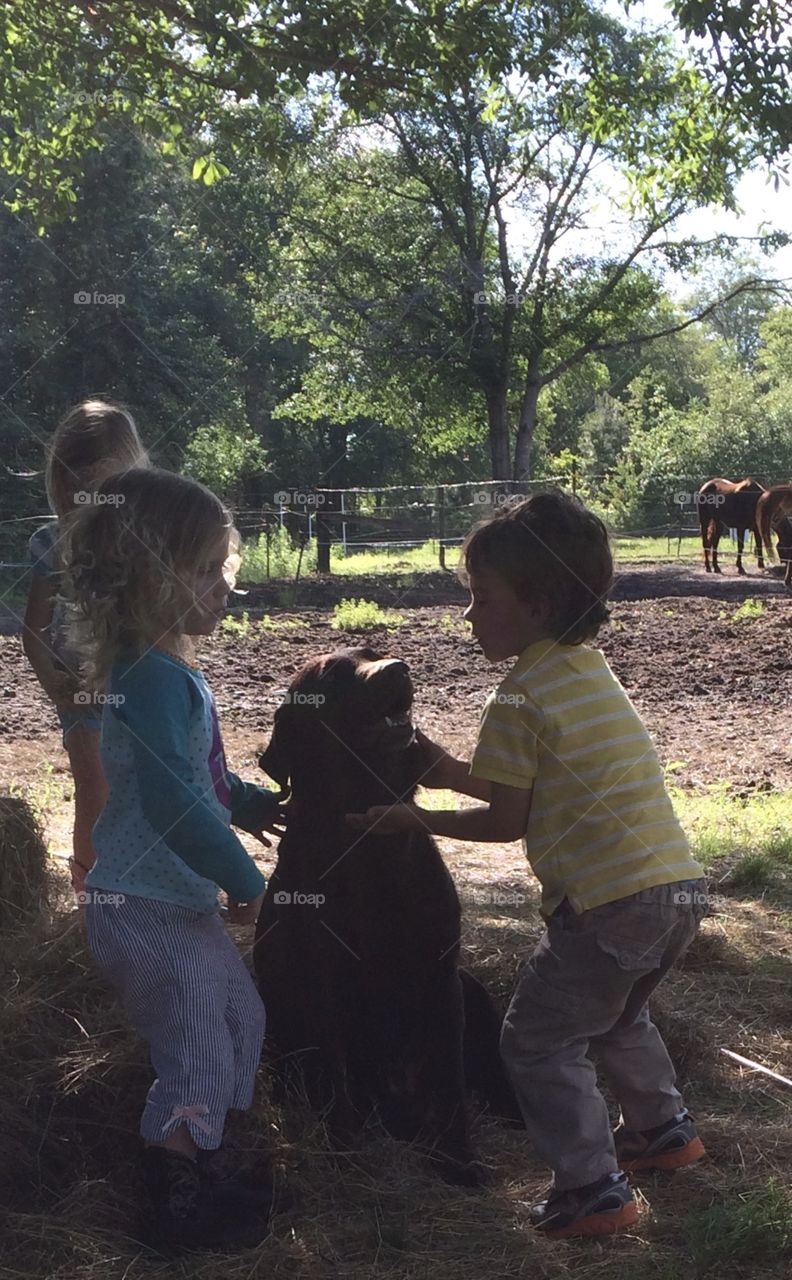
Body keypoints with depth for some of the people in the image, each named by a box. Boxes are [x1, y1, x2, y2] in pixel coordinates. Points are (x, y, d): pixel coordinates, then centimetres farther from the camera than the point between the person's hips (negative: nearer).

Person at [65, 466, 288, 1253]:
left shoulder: (173, 672, 8)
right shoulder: (154, 679, -25)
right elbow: (170, 802, -32)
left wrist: (248, 805, 21)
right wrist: (242, 876, -22)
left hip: (178, 899, 11)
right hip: (145, 909, -11)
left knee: (238, 1017, 22)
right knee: (194, 1051, 0)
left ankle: (198, 1170, 36)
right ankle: (180, 1210, 18)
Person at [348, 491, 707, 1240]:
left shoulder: (522, 695, -12)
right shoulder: (588, 668, 15)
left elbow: (507, 821, -6)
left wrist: (417, 820, 5)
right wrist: (443, 769, 19)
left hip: (610, 903, -9)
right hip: (679, 887, 9)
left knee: (538, 1041, 5)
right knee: (617, 1015, 33)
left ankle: (594, 1191, 6)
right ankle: (664, 1129, 45)